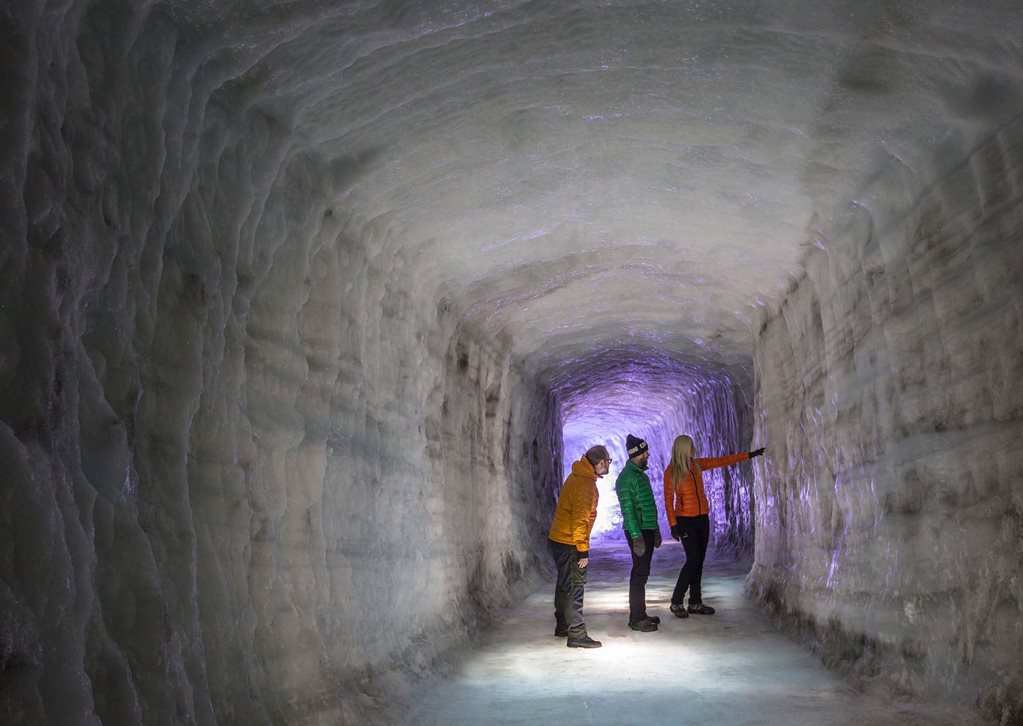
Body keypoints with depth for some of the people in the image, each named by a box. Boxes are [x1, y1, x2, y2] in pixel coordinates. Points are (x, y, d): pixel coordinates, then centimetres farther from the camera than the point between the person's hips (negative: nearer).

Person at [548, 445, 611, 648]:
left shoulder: (579, 477, 11)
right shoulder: (585, 484, -20)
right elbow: (580, 519, -23)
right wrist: (583, 550, -21)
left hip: (558, 539, 10)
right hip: (569, 543, -10)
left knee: (565, 584, 18)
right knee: (574, 587, -7)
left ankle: (563, 626, 29)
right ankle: (577, 634, -6)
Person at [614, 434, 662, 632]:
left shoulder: (641, 474, 15)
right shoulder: (626, 478, -15)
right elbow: (627, 510, -19)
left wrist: (655, 529, 22)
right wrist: (636, 536, -22)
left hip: (648, 529, 9)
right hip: (638, 531, -9)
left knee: (642, 573, 14)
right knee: (640, 574, -6)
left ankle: (641, 614, 23)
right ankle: (636, 619, -1)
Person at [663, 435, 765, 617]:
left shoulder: (697, 465, 7)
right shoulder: (671, 472, -9)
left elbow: (722, 461, 12)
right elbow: (668, 500, -9)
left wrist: (749, 455, 13)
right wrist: (673, 524, -14)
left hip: (702, 518, 6)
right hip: (685, 520, -6)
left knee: (699, 561, 7)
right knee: (693, 560, -12)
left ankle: (695, 603, 13)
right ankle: (676, 602, -3)